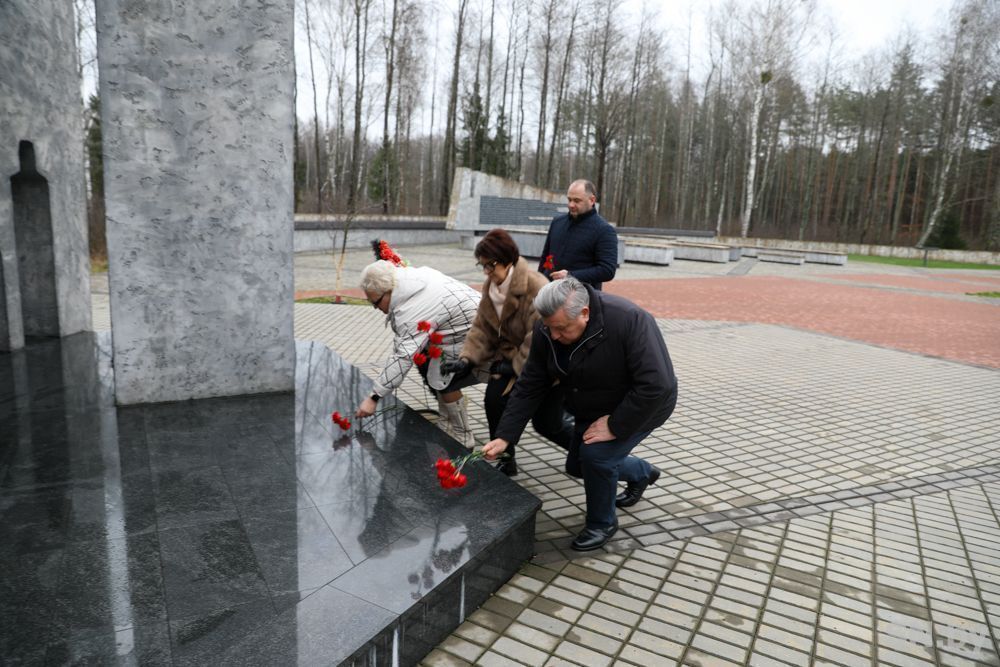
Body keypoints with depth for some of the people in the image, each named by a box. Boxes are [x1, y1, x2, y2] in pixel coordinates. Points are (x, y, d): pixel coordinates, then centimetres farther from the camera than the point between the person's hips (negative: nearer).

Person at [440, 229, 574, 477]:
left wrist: (515, 366, -23)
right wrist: (467, 358, -14)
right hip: (511, 357, 6)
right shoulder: (491, 285, -2)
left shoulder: (536, 288, -28)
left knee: (546, 424, 2)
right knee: (494, 399, -16)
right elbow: (482, 327, -1)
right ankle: (505, 462, 6)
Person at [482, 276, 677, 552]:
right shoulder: (547, 330, -19)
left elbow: (656, 386, -38)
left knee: (596, 454, -23)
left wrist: (615, 426, -31)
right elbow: (529, 387, -13)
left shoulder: (629, 321, -37)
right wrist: (504, 436, -18)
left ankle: (602, 523, 7)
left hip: (641, 405, -7)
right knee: (578, 464, 15)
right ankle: (641, 473, 43)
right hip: (593, 409, 7)